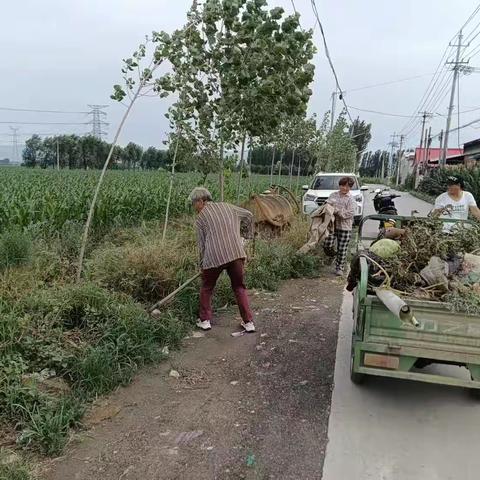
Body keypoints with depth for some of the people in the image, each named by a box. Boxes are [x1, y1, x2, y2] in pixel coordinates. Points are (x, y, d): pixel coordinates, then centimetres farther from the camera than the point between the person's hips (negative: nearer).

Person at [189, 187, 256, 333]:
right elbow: (248, 215, 30)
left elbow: (202, 244, 9)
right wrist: (248, 235, 43)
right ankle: (248, 322, 14)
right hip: (236, 253, 3)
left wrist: (202, 264, 20)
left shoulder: (201, 217, 9)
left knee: (207, 287, 20)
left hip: (214, 256, -3)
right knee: (240, 288, 16)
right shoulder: (227, 206, 20)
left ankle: (205, 320, 24)